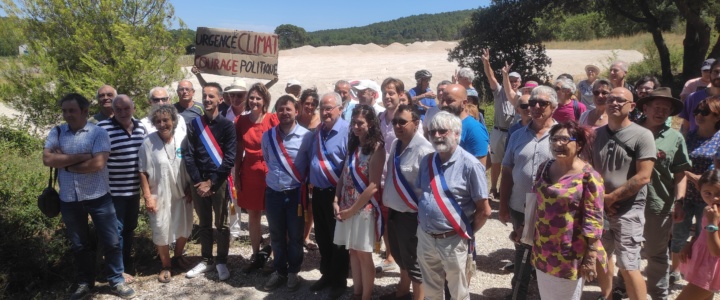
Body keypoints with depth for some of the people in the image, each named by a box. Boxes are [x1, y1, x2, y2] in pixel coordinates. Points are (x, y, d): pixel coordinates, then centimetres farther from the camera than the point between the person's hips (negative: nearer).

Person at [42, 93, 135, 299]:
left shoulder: (98, 132, -8)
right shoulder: (57, 133, 2)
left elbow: (98, 163, -20)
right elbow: (47, 159, -12)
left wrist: (66, 163, -10)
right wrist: (80, 157, -17)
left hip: (98, 197, -3)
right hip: (69, 199, 3)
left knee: (111, 241, 5)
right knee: (79, 245, 17)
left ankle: (116, 281, 21)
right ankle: (85, 283, 33)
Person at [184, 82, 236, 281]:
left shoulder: (227, 125, -5)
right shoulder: (194, 124, 5)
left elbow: (229, 159, -10)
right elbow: (188, 155, 1)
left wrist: (211, 182, -12)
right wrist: (197, 181, -8)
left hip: (219, 182, -3)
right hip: (198, 182, 3)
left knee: (221, 224, 7)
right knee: (204, 224, 14)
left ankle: (221, 262, 20)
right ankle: (207, 260, 27)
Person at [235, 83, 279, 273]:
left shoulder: (273, 119, -6)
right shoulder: (241, 121, 4)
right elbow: (238, 151, 7)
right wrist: (236, 175, 5)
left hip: (270, 172, -3)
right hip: (249, 173, 3)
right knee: (253, 216, 11)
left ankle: (271, 249, 28)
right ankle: (257, 256, 23)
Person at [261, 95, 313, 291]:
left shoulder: (307, 136, -10)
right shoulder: (267, 136, 1)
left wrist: (306, 187, 1)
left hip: (296, 193, -3)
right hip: (273, 193, 3)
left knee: (295, 236, 11)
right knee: (276, 236, 16)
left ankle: (293, 273, 32)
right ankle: (279, 272, 35)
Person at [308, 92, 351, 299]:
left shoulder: (347, 131, -16)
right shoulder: (318, 131, 9)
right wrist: (312, 185, 15)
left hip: (336, 194, -7)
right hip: (318, 192, 7)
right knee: (321, 237, 17)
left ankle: (339, 282, 23)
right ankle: (326, 275, 35)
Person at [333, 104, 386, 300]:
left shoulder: (376, 148, -12)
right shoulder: (352, 145, 10)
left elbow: (373, 186, -16)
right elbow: (344, 176, 10)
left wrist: (352, 210, -14)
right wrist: (336, 201, -3)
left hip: (365, 208, -6)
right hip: (346, 207, 6)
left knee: (363, 254, 4)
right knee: (353, 251, 14)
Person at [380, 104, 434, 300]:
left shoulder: (423, 150, -23)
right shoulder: (395, 145, 5)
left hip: (411, 216, -9)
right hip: (393, 212, 9)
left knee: (413, 262, 9)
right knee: (400, 257, 27)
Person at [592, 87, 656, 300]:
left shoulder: (642, 135, -9)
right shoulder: (596, 134, 6)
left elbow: (643, 177, -15)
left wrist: (611, 197, -14)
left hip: (628, 210, -5)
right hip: (599, 208, 5)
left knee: (628, 267, -6)